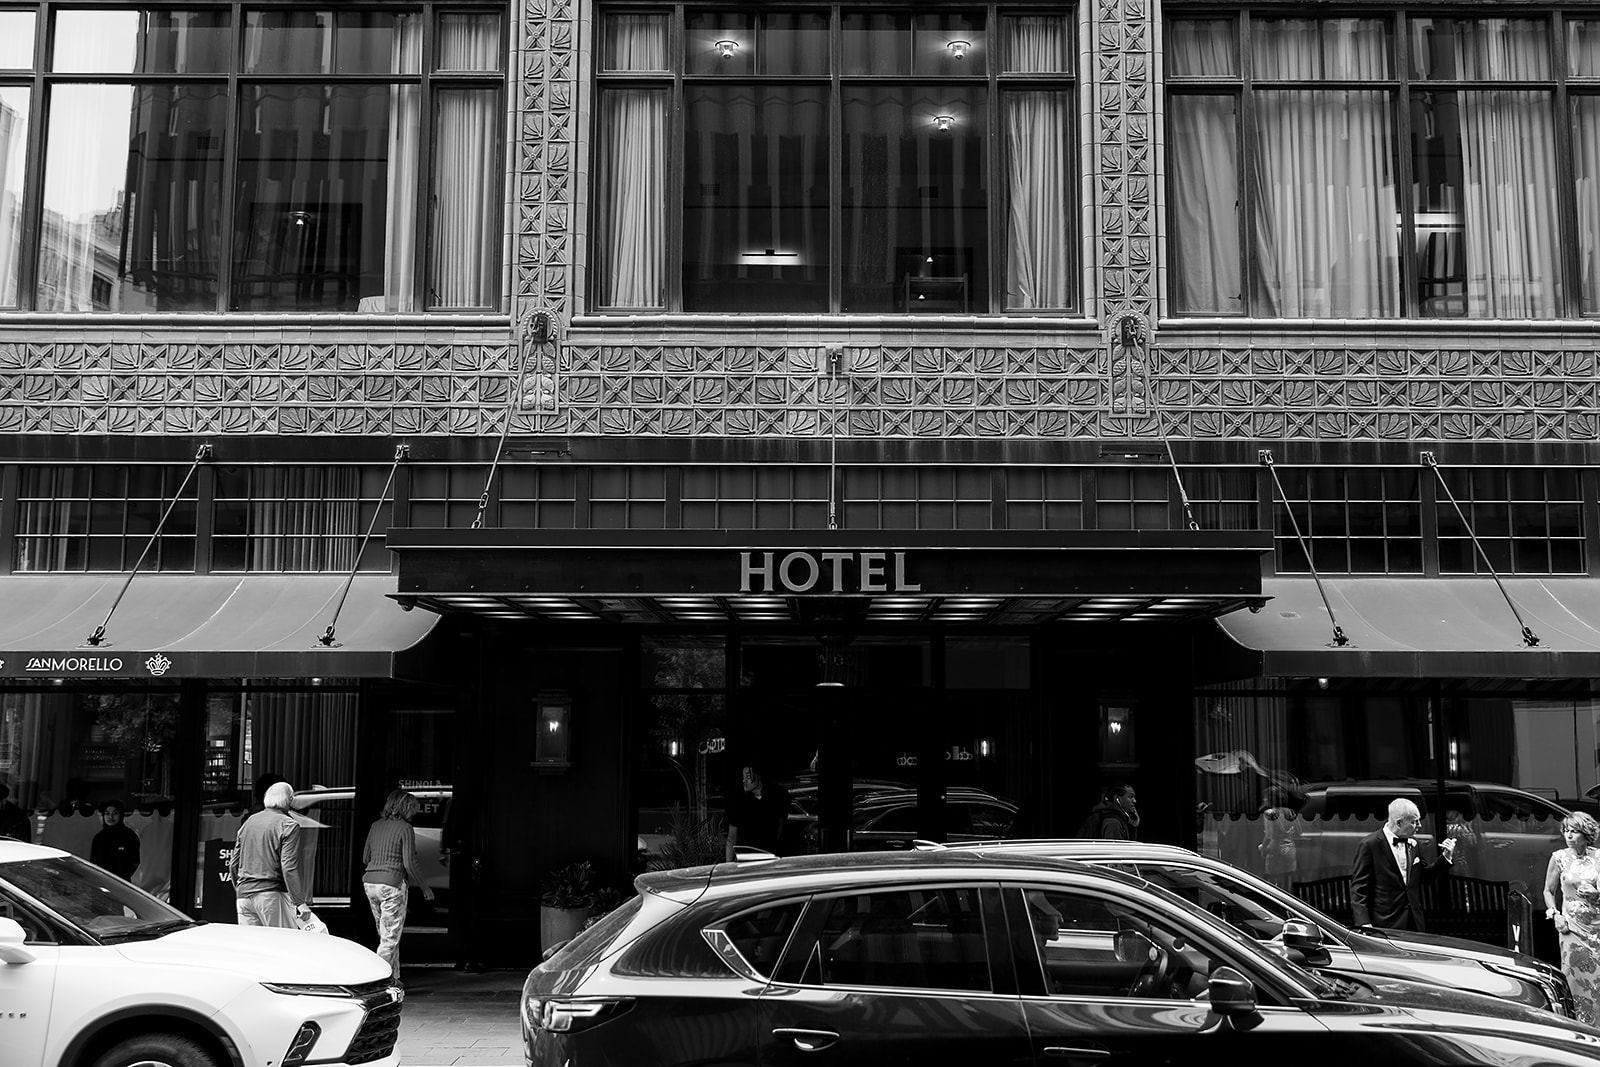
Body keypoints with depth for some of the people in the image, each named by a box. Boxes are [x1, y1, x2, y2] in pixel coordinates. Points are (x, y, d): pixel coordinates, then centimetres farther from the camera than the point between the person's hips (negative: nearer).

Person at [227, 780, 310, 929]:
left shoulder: (249, 822, 15)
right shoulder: (288, 825, -6)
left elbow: (233, 864, 19)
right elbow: (289, 867, -14)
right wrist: (300, 902, -14)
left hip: (243, 894, 6)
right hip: (271, 894, -6)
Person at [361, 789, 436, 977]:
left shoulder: (376, 826, 11)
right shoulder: (405, 828, -7)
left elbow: (365, 858, 16)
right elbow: (409, 864, -11)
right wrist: (425, 888, 0)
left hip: (370, 883, 7)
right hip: (391, 885, -7)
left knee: (386, 936, 17)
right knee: (390, 939, -1)